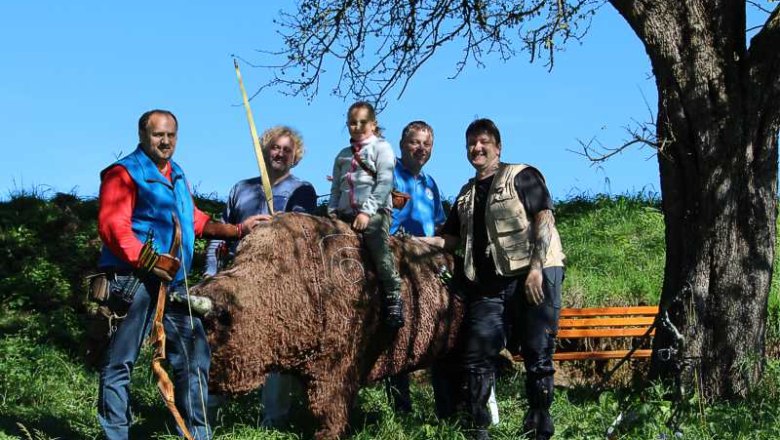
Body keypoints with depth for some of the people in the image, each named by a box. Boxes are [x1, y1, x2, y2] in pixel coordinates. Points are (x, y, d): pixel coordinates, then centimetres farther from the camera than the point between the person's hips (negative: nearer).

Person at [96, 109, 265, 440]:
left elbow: (195, 221, 30)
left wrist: (238, 230, 28)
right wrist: (149, 261, -23)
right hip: (134, 281, -8)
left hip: (174, 283, 8)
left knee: (194, 357, 10)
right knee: (119, 362, -4)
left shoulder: (176, 175, 21)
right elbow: (112, 227, -17)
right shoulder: (125, 173, -5)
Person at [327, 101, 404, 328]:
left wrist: (367, 211, -15)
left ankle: (393, 301, -28)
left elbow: (384, 183, -4)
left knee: (380, 251, -28)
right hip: (346, 214, 7)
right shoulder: (343, 156, 27)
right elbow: (336, 189, 26)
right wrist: (332, 211, 6)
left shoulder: (381, 148, 8)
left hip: (375, 213, -6)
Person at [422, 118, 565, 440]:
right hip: (489, 285, 6)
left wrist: (536, 269, -17)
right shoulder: (467, 194, 21)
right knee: (477, 356, 0)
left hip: (536, 277, -6)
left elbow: (544, 219, -7)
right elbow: (450, 239, 23)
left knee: (537, 354, -4)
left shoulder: (521, 176, 3)